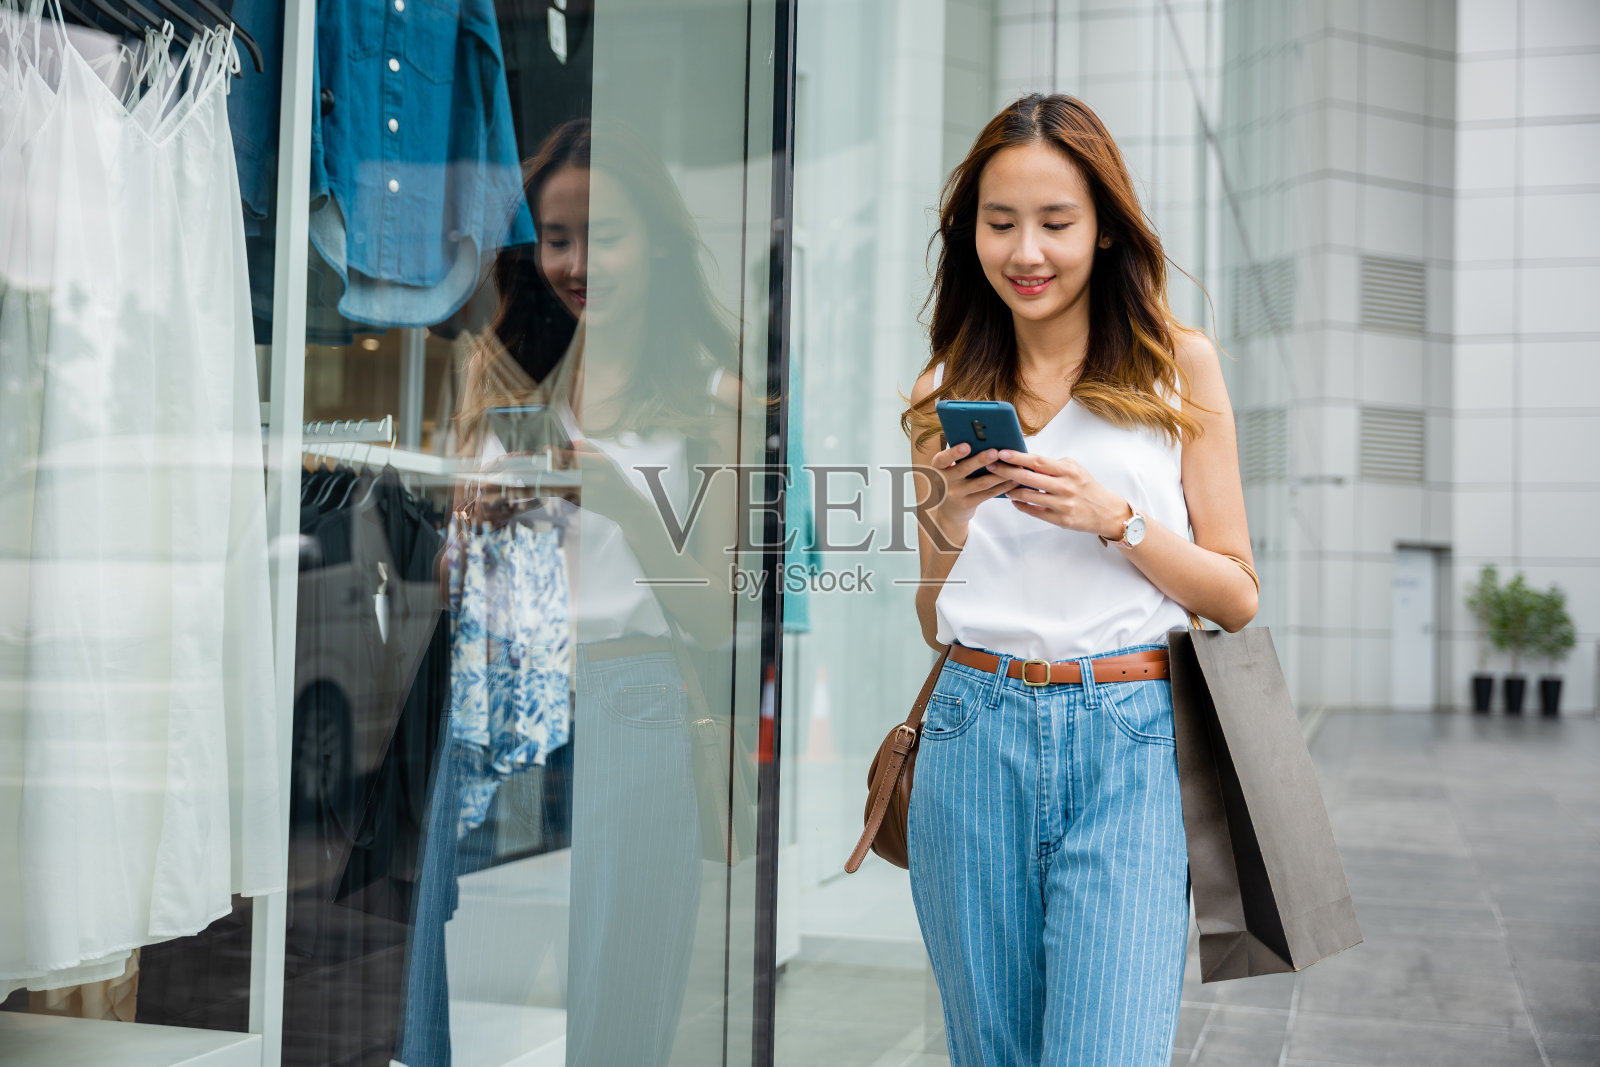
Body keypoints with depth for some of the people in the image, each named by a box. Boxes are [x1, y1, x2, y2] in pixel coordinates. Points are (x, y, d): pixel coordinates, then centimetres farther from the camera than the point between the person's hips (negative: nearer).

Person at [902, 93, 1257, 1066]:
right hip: (976, 738, 3)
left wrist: (1112, 518, -12)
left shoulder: (1181, 366, 4)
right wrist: (949, 519, -7)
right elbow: (936, 624, 12)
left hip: (1129, 741, -2)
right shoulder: (946, 394, 11)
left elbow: (1237, 600, 3)